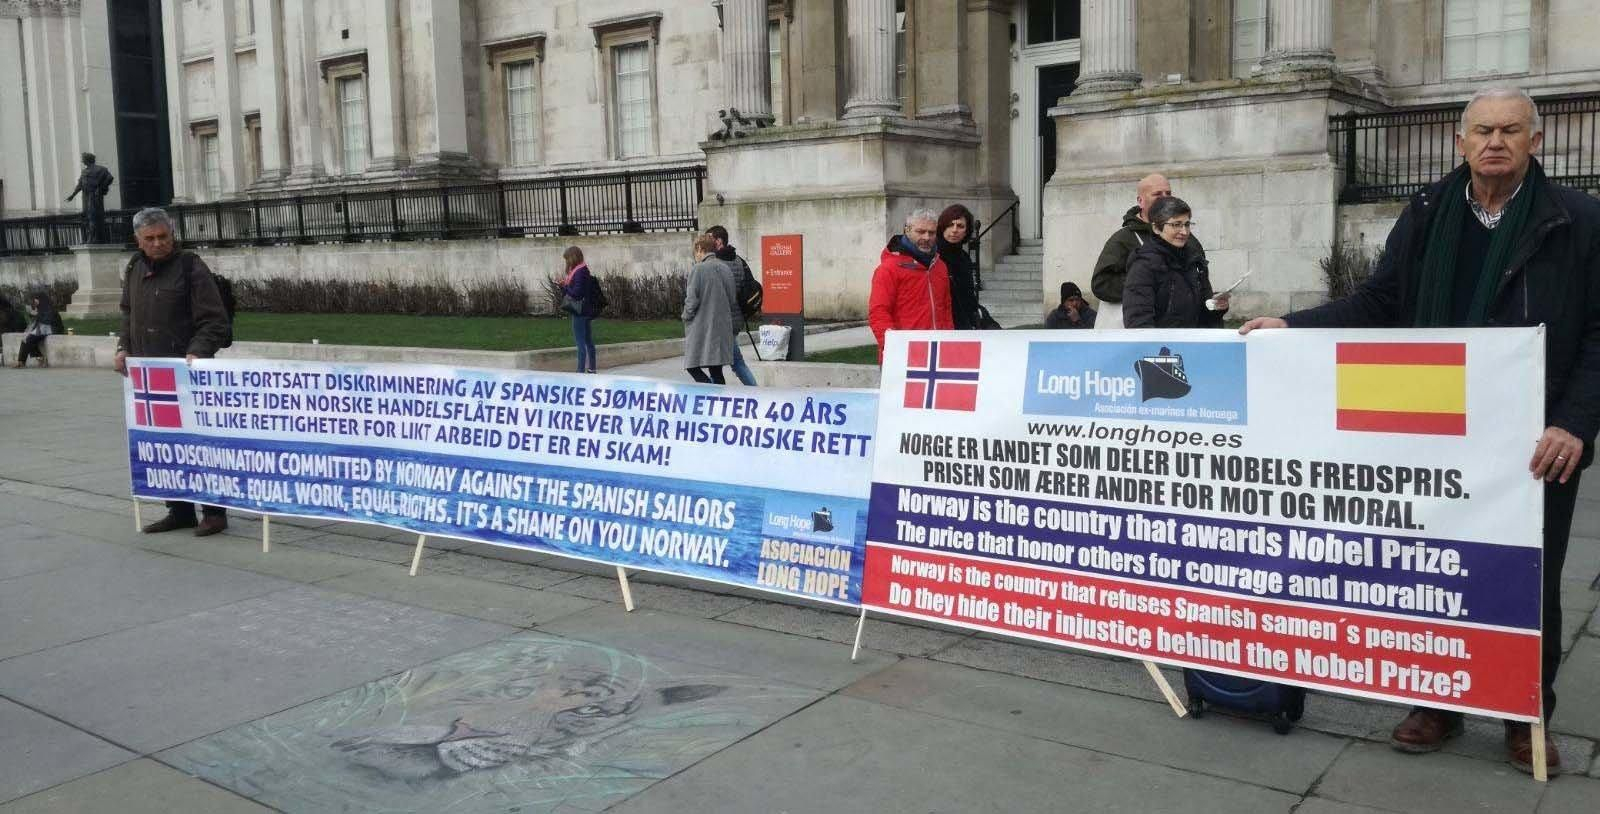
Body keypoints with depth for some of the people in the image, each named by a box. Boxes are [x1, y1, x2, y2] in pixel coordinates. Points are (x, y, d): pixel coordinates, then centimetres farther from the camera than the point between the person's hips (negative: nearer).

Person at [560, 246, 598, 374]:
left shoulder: (579, 272, -16)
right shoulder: (584, 270, 13)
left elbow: (576, 293, -22)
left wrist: (565, 286, -7)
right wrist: (565, 285, 6)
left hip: (580, 312, -10)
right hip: (587, 311, 10)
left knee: (580, 342, -8)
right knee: (588, 341, 14)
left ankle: (581, 370, -7)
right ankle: (591, 369, 21)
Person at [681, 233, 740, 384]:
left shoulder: (698, 269, -11)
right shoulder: (727, 269, 7)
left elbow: (692, 301, -13)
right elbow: (733, 299, 10)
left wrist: (686, 316, 5)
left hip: (701, 330, -6)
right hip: (723, 329, 6)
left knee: (693, 368, 1)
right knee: (716, 371, 11)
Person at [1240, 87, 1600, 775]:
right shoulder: (1426, 217, 4)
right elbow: (1376, 306, 7)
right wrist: (1292, 325, -5)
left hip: (1536, 442, -2)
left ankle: (1527, 718, 28)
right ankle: (1438, 702, 28)